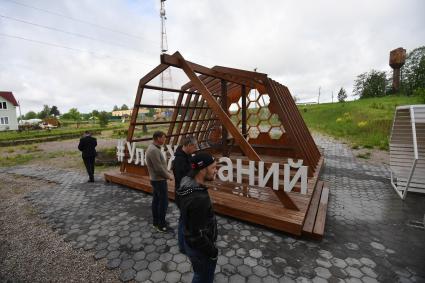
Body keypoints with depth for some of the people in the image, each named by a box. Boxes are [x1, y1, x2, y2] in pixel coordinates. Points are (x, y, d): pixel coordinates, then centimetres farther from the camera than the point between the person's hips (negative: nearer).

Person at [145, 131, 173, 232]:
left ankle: (156, 222, 30)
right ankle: (161, 225, 13)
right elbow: (159, 168, -24)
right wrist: (169, 176, -11)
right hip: (159, 180, -10)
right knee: (163, 202, 1)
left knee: (156, 200, 17)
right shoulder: (154, 150, -24)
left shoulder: (153, 148, 8)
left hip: (155, 179, 10)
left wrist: (168, 173, 9)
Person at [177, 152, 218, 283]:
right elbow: (198, 235, -30)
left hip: (192, 242, 8)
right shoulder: (198, 199, -40)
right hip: (199, 248, -7)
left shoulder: (188, 183, -11)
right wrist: (213, 252, -14)